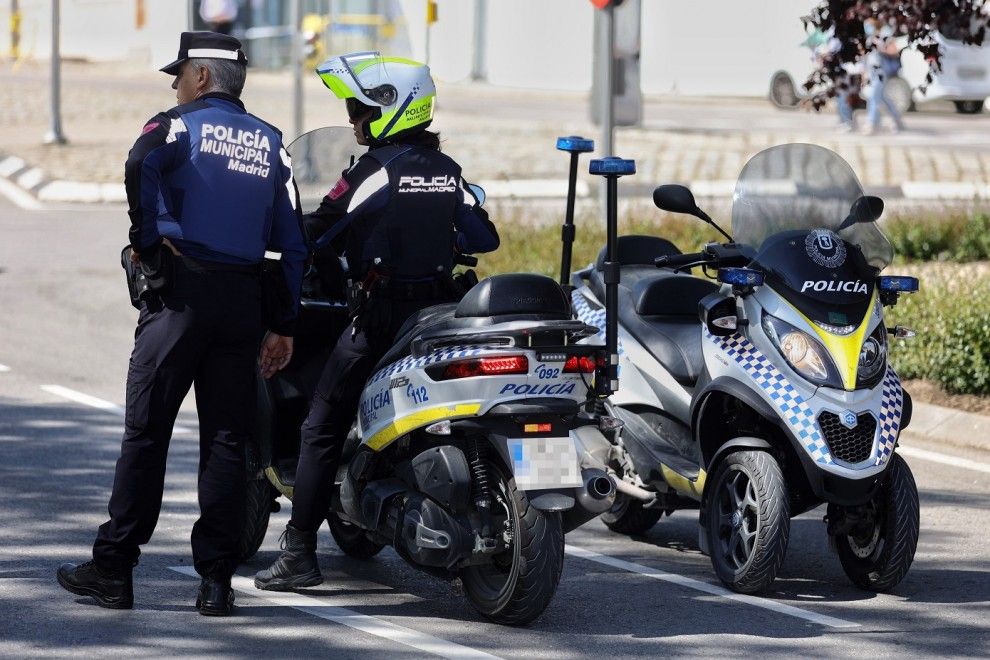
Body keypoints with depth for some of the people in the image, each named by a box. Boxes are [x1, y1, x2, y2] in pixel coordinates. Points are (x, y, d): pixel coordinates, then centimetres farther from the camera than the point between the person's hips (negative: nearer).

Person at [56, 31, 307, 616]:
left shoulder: (178, 125, 0)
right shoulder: (271, 144, 14)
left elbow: (141, 165, -24)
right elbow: (292, 239, 10)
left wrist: (146, 239, -11)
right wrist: (284, 324, 12)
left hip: (180, 290, -4)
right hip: (244, 299, 4)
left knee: (146, 432, 0)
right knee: (227, 440, 5)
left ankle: (113, 569, 2)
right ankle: (217, 579, 2)